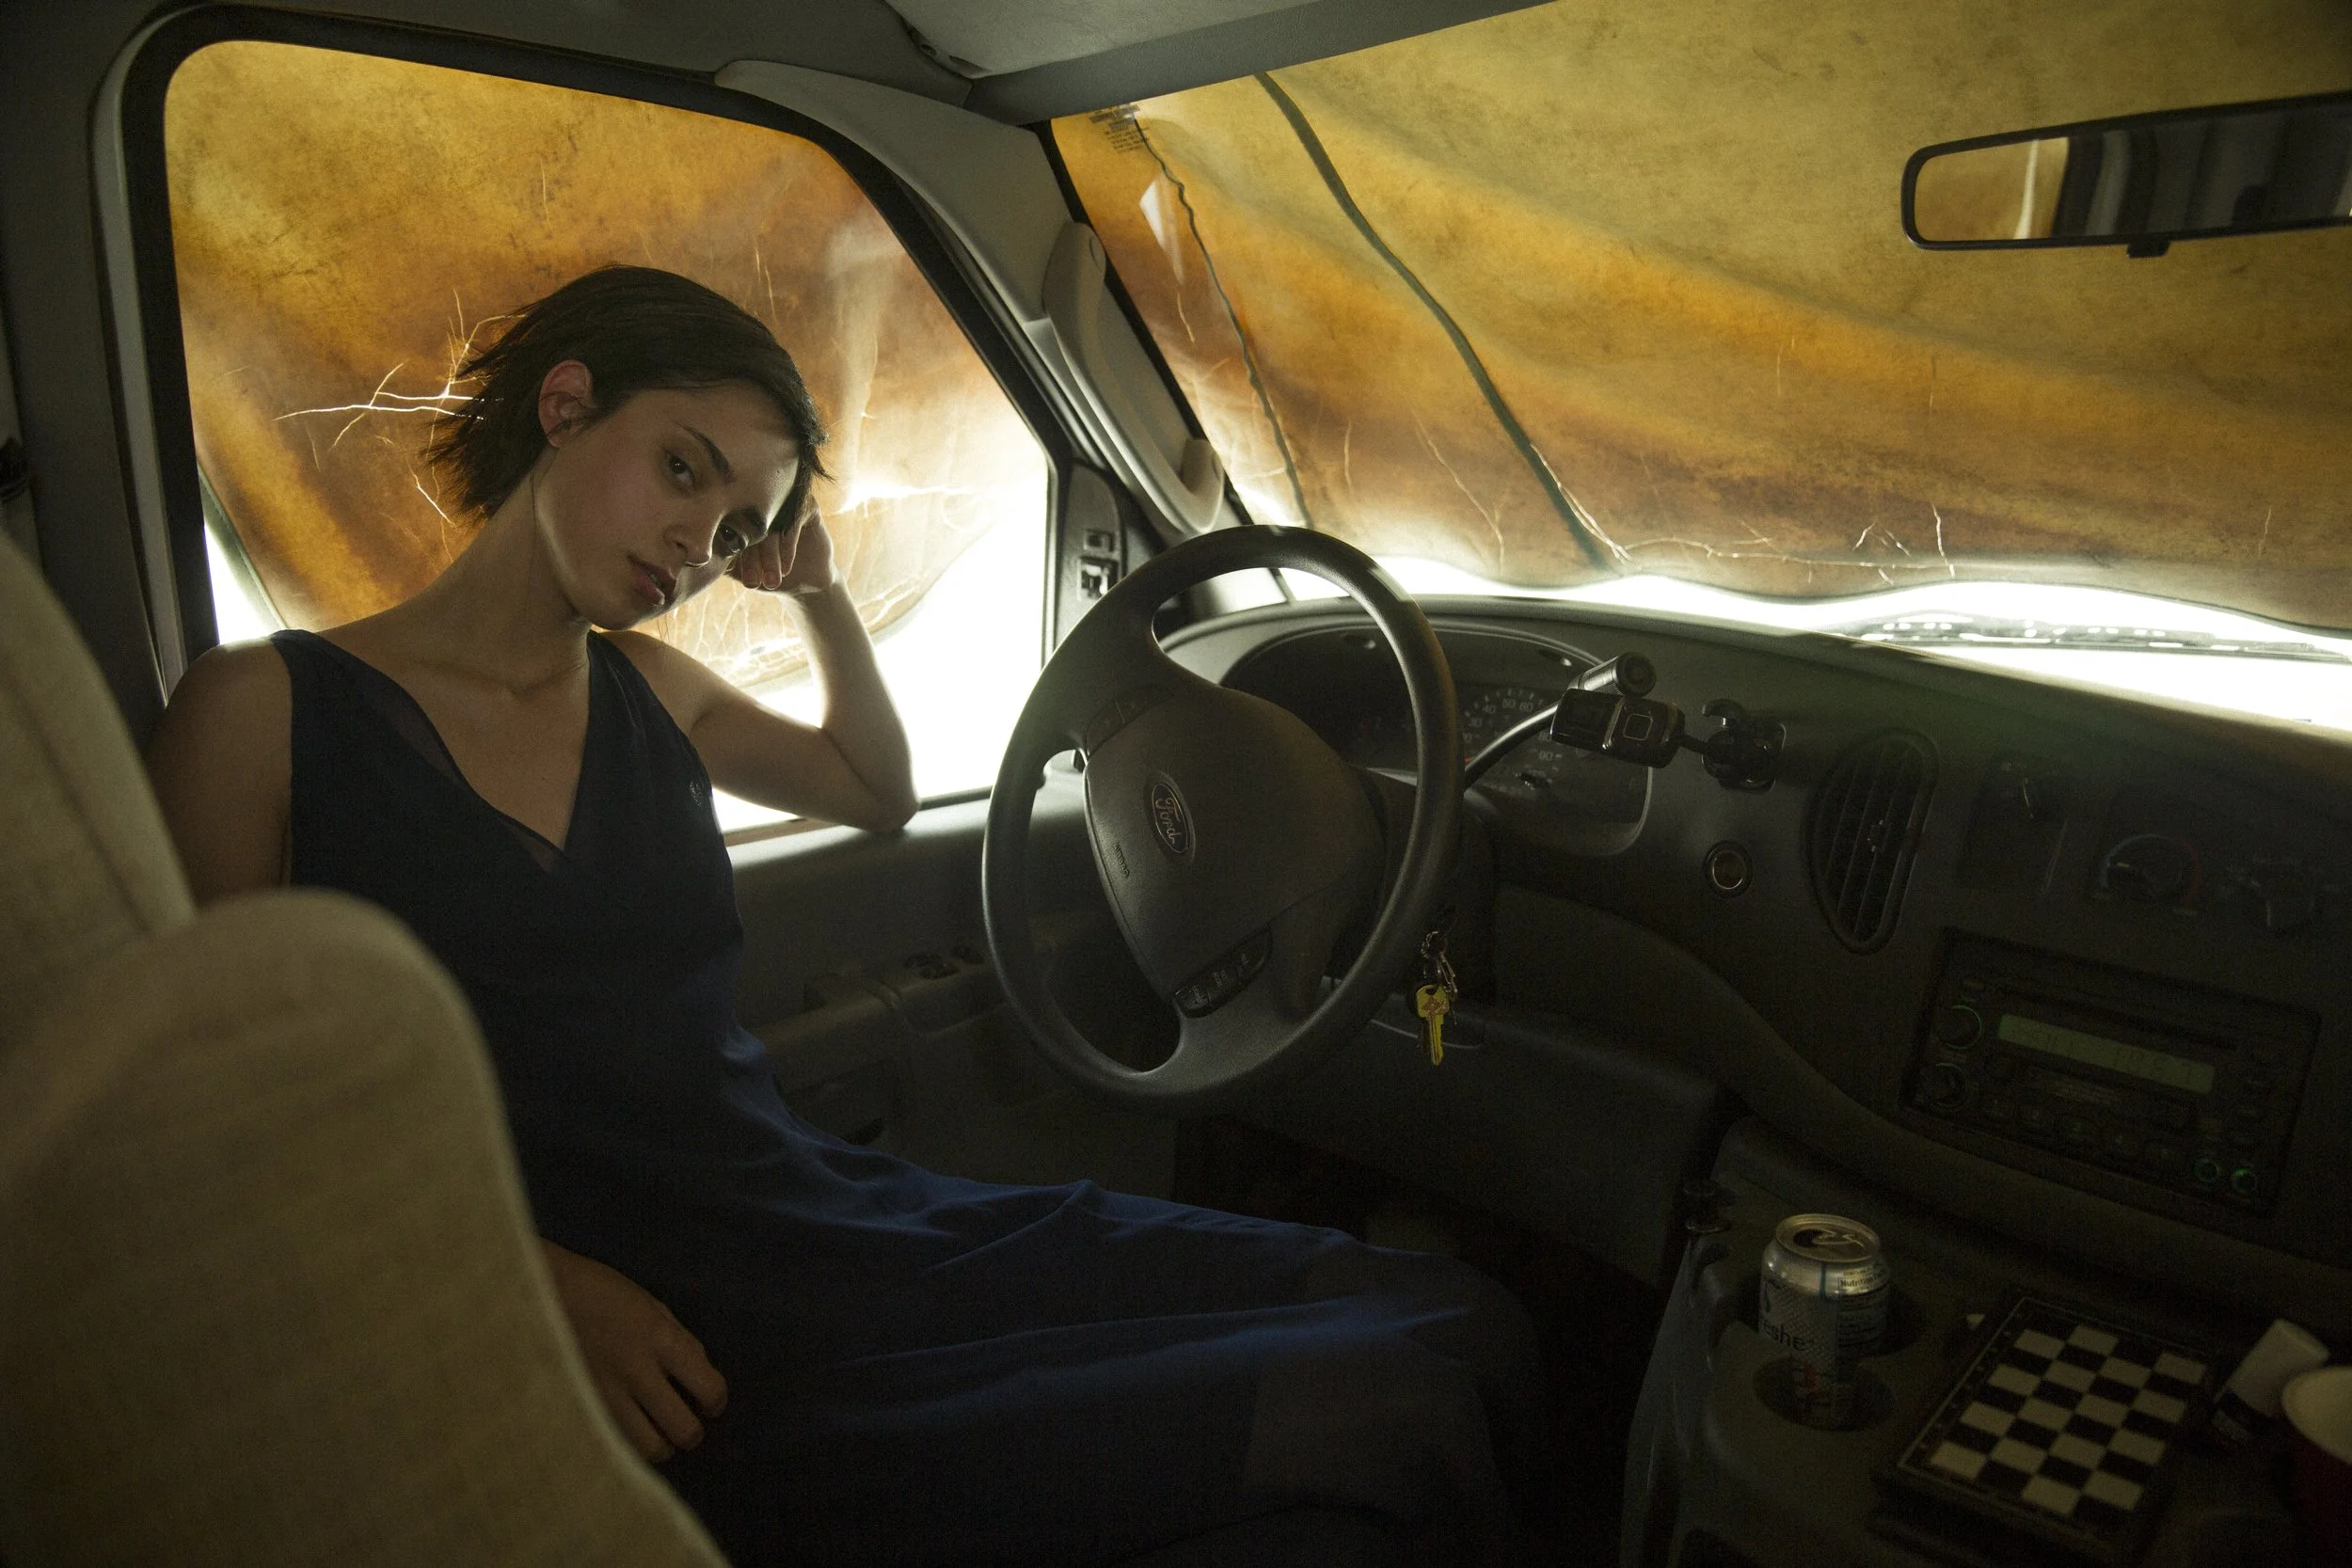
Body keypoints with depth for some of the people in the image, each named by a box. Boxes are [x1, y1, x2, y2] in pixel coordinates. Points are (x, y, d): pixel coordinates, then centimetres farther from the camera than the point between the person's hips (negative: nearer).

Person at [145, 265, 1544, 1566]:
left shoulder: (644, 691, 19)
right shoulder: (265, 713, 2)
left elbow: (880, 791, 34)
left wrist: (823, 591, 19)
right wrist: (527, 1281, -16)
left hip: (850, 1225, 7)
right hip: (681, 1382, -6)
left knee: (1465, 1330, -9)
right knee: (1372, 1416, -23)